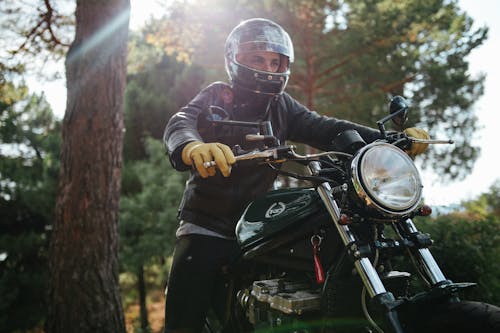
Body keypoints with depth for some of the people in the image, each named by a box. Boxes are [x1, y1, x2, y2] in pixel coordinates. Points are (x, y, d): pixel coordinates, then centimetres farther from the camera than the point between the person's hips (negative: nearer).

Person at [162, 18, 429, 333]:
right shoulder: (217, 97, -1)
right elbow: (180, 124, -20)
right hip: (206, 226, -4)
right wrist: (193, 147, -46)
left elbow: (325, 129, -4)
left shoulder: (282, 107, 10)